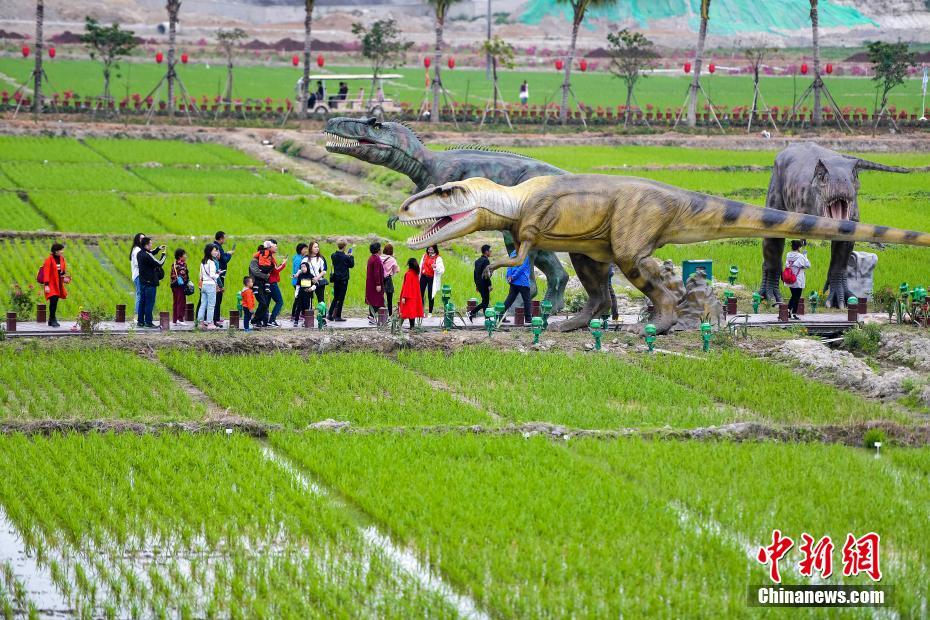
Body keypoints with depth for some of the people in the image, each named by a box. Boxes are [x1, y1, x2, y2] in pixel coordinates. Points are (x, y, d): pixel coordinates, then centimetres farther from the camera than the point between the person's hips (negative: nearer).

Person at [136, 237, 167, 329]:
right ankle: (148, 322, -2)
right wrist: (163, 255, -2)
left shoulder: (140, 253, 7)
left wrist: (158, 249, 16)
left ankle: (140, 321, 19)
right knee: (149, 303, -4)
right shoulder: (147, 256, -20)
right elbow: (159, 264, -16)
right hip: (150, 282, -9)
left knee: (142, 301, 14)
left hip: (142, 281, 9)